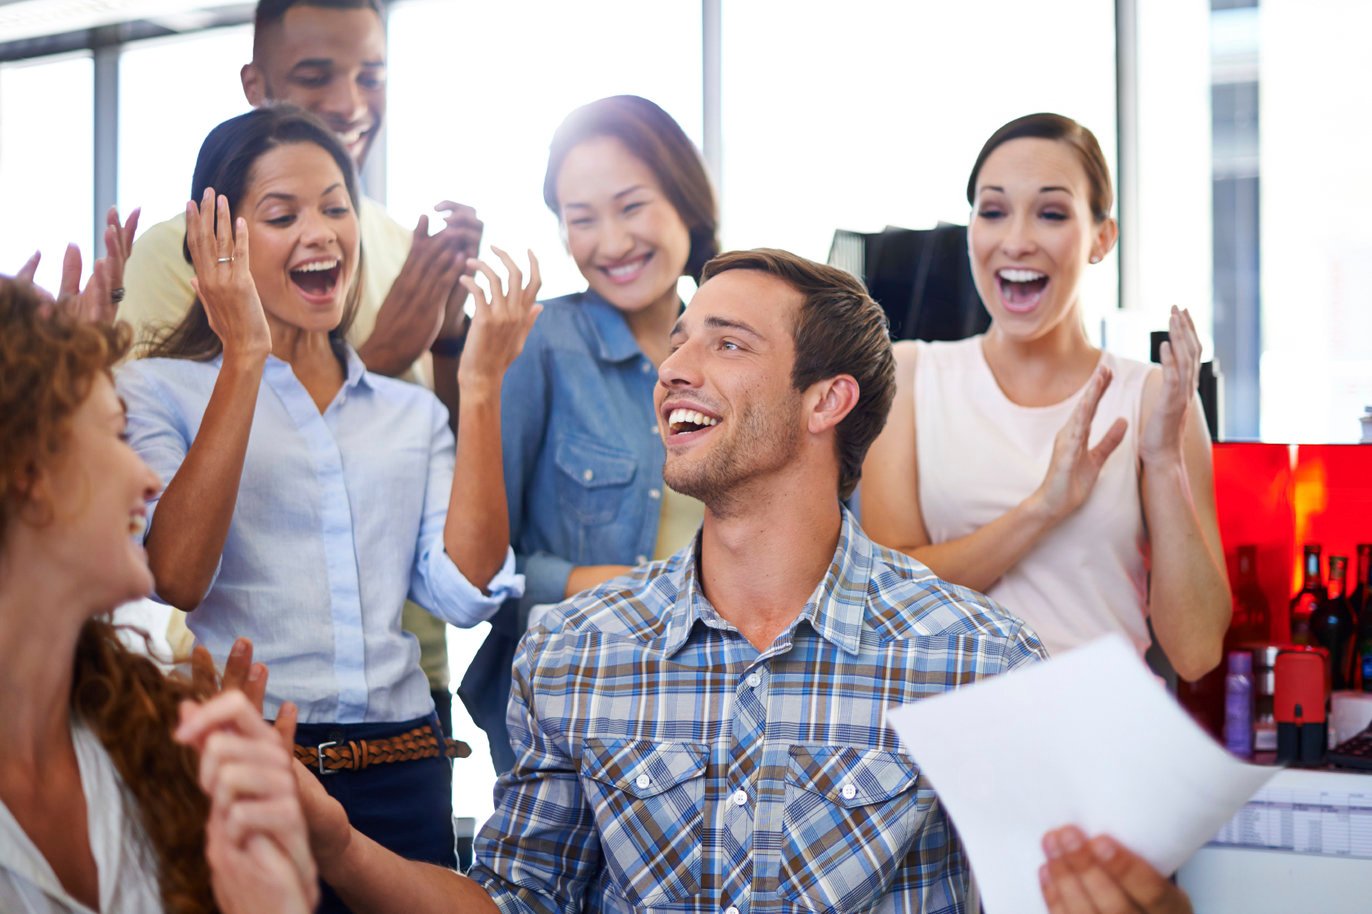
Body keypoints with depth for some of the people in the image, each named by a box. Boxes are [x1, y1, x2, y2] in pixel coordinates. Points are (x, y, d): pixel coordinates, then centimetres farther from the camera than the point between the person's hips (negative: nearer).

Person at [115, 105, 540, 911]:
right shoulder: (158, 390, 1)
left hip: (400, 779, 4)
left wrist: (481, 384, -4)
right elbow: (175, 578, -15)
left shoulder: (413, 414, 12)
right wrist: (245, 358, -15)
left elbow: (467, 592, -1)